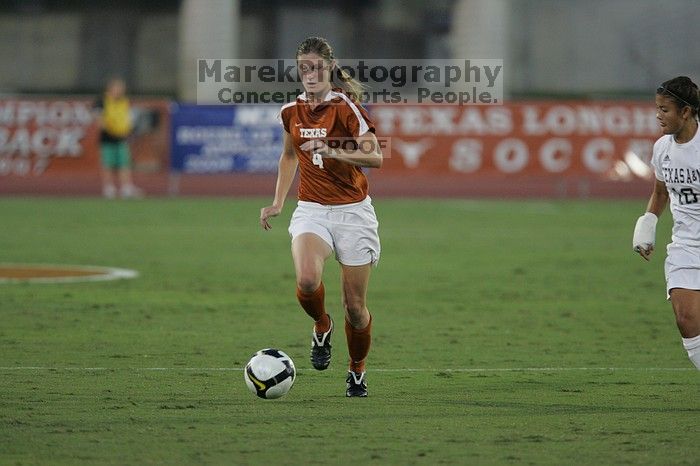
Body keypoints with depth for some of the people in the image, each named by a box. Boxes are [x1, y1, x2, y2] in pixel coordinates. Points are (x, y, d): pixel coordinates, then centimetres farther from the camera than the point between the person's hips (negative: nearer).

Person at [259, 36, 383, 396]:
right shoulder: (291, 112, 6)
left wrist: (334, 151, -32)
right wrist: (278, 202, 18)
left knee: (354, 305, 1)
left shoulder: (345, 106, -9)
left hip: (353, 212, -3)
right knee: (307, 280, -28)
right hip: (312, 210, 3)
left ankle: (357, 370, 28)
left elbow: (375, 156, -18)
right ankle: (321, 326, 4)